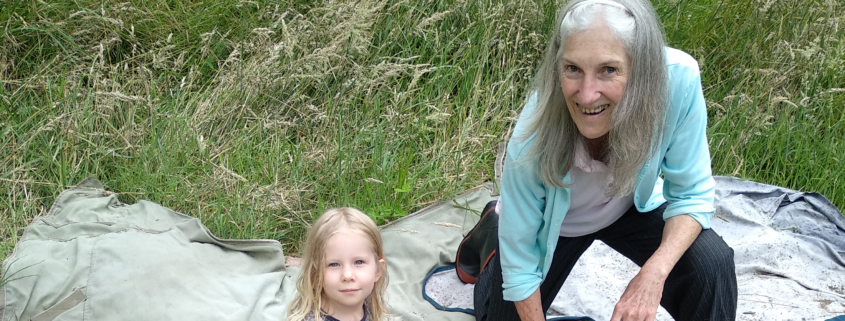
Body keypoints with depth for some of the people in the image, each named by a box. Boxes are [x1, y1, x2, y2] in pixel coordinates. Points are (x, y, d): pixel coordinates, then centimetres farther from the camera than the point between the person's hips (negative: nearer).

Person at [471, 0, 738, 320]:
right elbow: (520, 263, -24)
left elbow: (691, 194, -21)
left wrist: (654, 273, -37)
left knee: (712, 266, -24)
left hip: (629, 209, 1)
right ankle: (492, 234, 38)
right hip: (552, 223, -1)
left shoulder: (678, 78, -37)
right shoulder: (534, 139, -39)